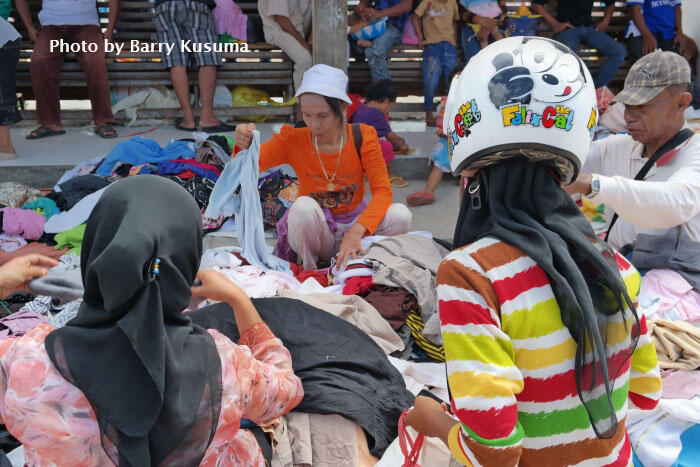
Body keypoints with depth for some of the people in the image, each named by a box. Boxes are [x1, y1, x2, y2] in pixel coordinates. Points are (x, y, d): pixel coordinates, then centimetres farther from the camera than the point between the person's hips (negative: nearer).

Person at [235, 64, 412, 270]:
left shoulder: (363, 136, -11)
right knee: (304, 206, -35)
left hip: (355, 221, 1)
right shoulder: (293, 140, -10)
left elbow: (382, 191, -18)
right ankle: (309, 270, -8)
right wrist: (245, 146, -47)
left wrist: (356, 231, -36)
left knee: (400, 215, -26)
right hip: (314, 229, -1)